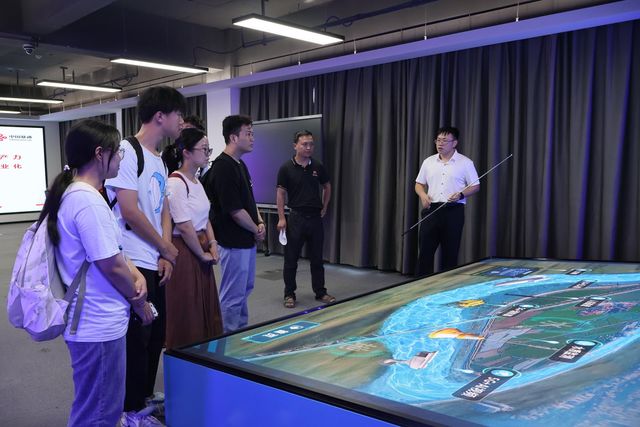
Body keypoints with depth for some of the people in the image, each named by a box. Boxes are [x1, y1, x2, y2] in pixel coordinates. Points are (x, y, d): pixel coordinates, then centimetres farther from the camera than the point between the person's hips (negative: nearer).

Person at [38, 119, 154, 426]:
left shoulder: (74, 193, 8)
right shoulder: (88, 201, -24)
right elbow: (111, 266, -21)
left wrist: (136, 275, -1)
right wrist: (139, 302, -6)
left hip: (92, 321, 10)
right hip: (99, 326, -10)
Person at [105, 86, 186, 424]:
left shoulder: (158, 160, 13)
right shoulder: (128, 152, -14)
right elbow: (130, 211, -19)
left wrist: (165, 255, 2)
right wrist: (167, 249, -8)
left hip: (157, 263, 9)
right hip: (135, 263, -8)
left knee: (156, 333, 17)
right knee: (138, 336, 3)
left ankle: (145, 397, 34)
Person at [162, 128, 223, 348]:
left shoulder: (196, 182, 11)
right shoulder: (176, 183, -17)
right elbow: (184, 226, -20)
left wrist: (212, 244, 4)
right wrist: (202, 254, -12)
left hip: (201, 250, 9)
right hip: (184, 253, -9)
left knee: (206, 309, 15)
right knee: (186, 313, 2)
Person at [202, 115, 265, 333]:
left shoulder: (240, 164, 11)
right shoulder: (224, 167, -20)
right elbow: (235, 211, -22)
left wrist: (260, 221, 2)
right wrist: (256, 230, -8)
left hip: (247, 240, 10)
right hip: (233, 242, -10)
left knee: (245, 289, 21)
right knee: (233, 295, 1)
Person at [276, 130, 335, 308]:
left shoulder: (318, 167, 4)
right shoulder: (286, 168, -6)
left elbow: (327, 187, 18)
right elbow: (280, 193, -3)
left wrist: (324, 208, 12)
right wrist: (281, 218, -8)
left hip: (315, 217, 3)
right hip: (296, 218, -3)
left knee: (317, 258, 11)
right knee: (291, 259, 4)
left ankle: (320, 292, 22)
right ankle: (289, 294, 16)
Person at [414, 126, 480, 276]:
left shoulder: (465, 163, 0)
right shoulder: (428, 162, 10)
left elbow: (475, 186, 1)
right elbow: (419, 184, 16)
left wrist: (460, 195, -16)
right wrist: (423, 195, -5)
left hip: (454, 212, -3)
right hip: (431, 210, 3)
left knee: (450, 252, 3)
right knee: (425, 250, 2)